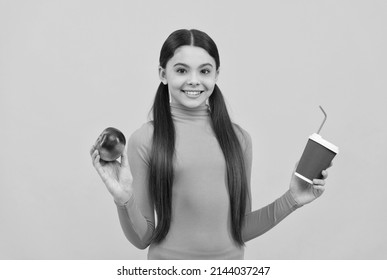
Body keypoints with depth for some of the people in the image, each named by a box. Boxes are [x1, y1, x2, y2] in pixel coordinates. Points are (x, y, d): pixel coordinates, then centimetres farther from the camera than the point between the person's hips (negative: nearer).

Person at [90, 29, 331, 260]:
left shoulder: (239, 138, -1)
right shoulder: (145, 141, -9)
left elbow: (241, 229, 6)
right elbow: (142, 238, -6)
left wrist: (291, 200, -3)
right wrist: (124, 198, -21)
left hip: (230, 257, 2)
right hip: (170, 257, -2)